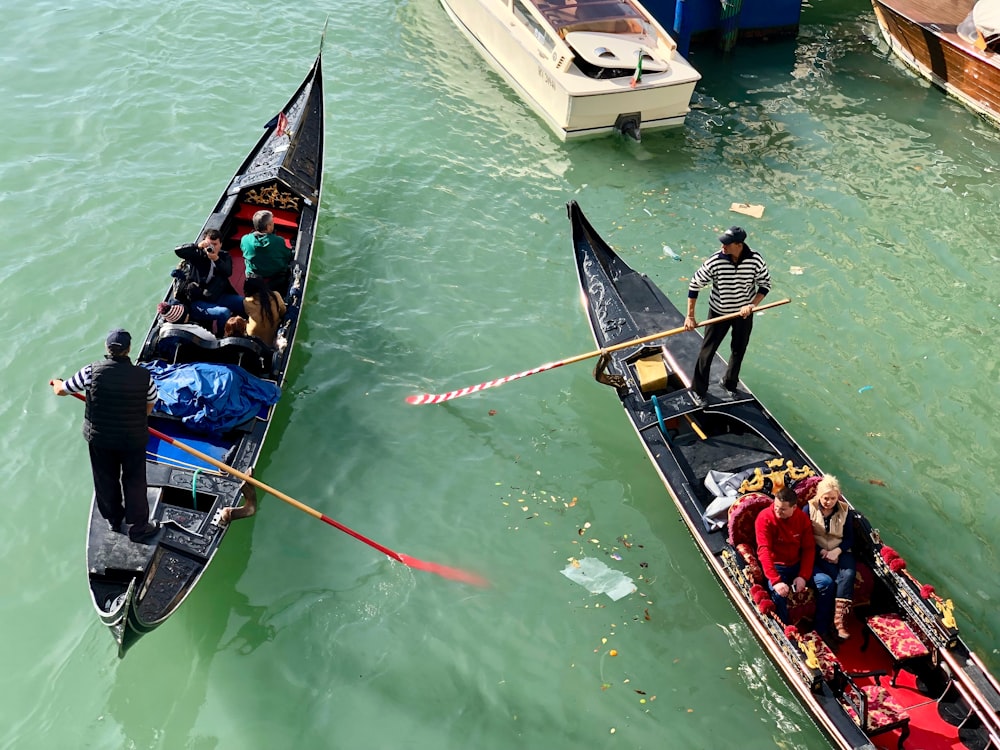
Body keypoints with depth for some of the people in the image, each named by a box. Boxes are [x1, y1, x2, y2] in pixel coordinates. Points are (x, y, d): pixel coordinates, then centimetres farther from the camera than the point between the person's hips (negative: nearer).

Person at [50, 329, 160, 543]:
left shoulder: (92, 372, -17)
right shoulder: (144, 376, -17)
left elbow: (62, 390, -2)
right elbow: (150, 405, 0)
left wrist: (56, 383, 23)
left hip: (99, 438, 1)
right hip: (134, 439, -1)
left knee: (105, 481, 21)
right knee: (134, 483, 14)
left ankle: (114, 521, 39)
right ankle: (138, 527, 25)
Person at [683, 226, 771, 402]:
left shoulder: (756, 260, -21)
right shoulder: (714, 262, -26)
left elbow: (765, 284, -6)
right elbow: (694, 285, -17)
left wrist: (752, 305, -23)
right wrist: (690, 316, -16)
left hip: (744, 314, 2)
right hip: (719, 313, -2)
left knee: (739, 351, 20)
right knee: (707, 351, 7)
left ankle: (729, 383, 44)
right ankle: (699, 389, 25)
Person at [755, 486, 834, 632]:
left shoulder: (802, 518, -4)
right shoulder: (765, 518, -19)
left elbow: (809, 548, -3)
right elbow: (764, 551, -26)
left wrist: (803, 576, -15)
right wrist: (775, 580, -36)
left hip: (798, 564, 5)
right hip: (776, 566, -4)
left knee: (826, 582, -16)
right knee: (779, 592, -33)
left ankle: (821, 630, -3)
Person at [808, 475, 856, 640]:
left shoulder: (845, 510, 4)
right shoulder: (810, 509, -3)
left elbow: (850, 538, 4)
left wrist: (837, 551, -14)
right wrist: (821, 551, -16)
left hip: (840, 551, 2)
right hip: (818, 552, -2)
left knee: (848, 574, -29)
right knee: (838, 577, -28)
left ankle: (838, 618, -30)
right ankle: (840, 617, -19)